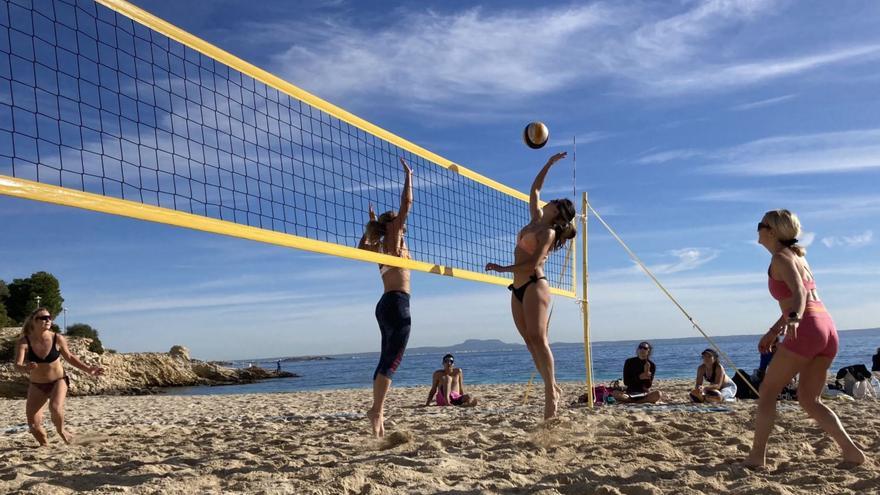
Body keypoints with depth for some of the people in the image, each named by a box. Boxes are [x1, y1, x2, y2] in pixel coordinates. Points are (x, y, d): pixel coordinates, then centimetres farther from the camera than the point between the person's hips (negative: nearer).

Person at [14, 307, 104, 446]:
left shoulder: (58, 339, -13)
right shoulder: (24, 342, -16)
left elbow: (69, 357, 4)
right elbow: (17, 365, -25)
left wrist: (88, 369, 2)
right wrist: (26, 368, -48)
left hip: (58, 381, -1)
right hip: (37, 385, 1)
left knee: (55, 407, -31)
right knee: (33, 425, -4)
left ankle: (61, 430, 3)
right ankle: (44, 444, 29)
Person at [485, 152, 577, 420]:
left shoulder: (548, 232, -5)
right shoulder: (537, 220, 17)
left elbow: (533, 263, -16)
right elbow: (534, 189, 28)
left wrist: (502, 268, -13)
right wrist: (549, 163, 29)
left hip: (534, 285, -8)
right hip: (518, 288, 8)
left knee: (538, 339, -15)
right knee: (531, 341, 2)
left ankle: (551, 391, -14)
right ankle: (552, 388, 4)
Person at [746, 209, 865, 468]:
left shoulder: (781, 257, -4)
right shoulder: (796, 255, 22)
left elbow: (799, 292, -21)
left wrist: (793, 319, -40)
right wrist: (773, 332, 32)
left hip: (806, 329, -9)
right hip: (828, 329, 9)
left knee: (767, 391, 1)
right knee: (809, 400, 15)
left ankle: (757, 456, 2)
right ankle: (851, 451, 3)